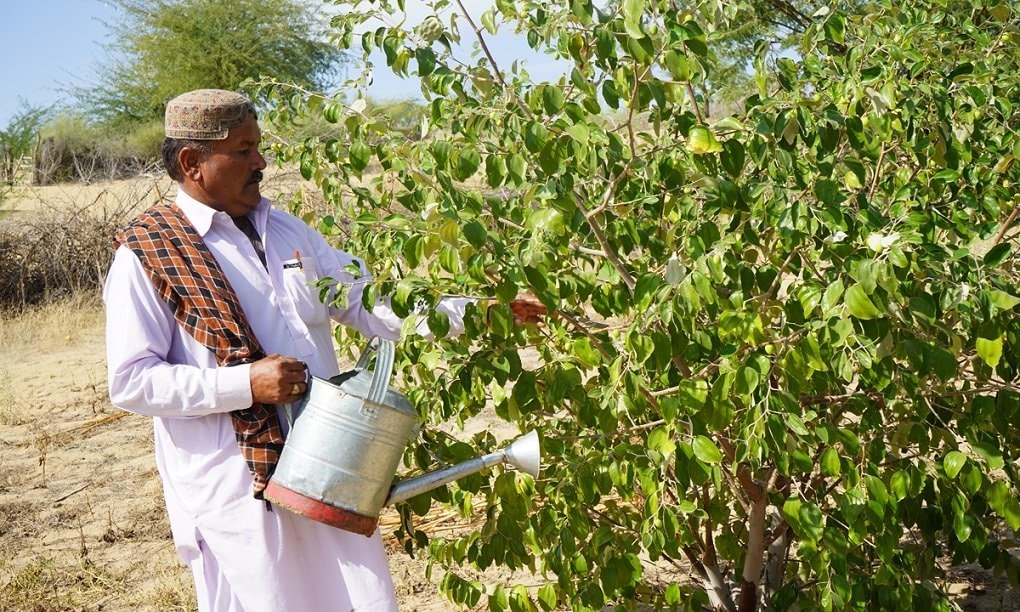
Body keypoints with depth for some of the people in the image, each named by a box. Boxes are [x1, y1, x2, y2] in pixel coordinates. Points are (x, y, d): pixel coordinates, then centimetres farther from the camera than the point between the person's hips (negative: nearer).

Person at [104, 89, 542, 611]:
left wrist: (467, 313, 1)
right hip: (236, 492, -5)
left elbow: (368, 303, 12)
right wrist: (246, 383, -19)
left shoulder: (285, 231, 12)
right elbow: (130, 382, -11)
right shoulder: (146, 254, -7)